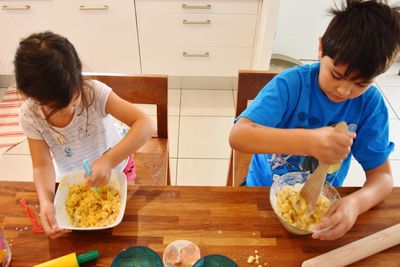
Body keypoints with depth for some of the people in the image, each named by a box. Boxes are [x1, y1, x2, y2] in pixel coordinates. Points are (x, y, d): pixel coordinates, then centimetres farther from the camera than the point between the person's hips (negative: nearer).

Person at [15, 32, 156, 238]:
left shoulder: (94, 92, -34)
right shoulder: (30, 115, -24)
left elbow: (146, 125, -42)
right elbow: (42, 165, -20)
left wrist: (109, 161, -53)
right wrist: (45, 201, -40)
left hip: (115, 171, -2)